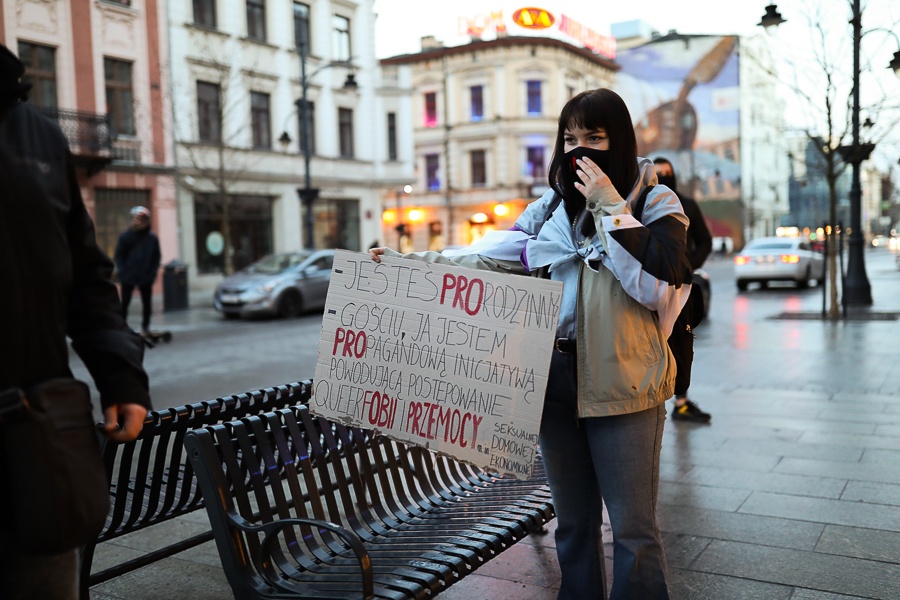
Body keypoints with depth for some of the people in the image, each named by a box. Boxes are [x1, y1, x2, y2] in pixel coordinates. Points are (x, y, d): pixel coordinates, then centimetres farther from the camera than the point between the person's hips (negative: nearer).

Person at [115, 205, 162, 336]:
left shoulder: (152, 238, 0)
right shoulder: (125, 236, -3)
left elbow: (156, 257, 3)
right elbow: (119, 256, -1)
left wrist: (152, 273, -6)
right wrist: (123, 272, -10)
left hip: (146, 277, 1)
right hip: (128, 277, -1)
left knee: (147, 303, 9)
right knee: (124, 303, 3)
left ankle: (145, 327, 21)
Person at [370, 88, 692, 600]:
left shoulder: (655, 202, -1)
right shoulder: (549, 209, 12)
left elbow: (658, 287, -14)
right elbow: (490, 258, 4)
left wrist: (610, 207, -14)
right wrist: (413, 262, -6)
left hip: (622, 385, -4)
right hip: (556, 381, 4)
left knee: (633, 528, 2)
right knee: (574, 524, 16)